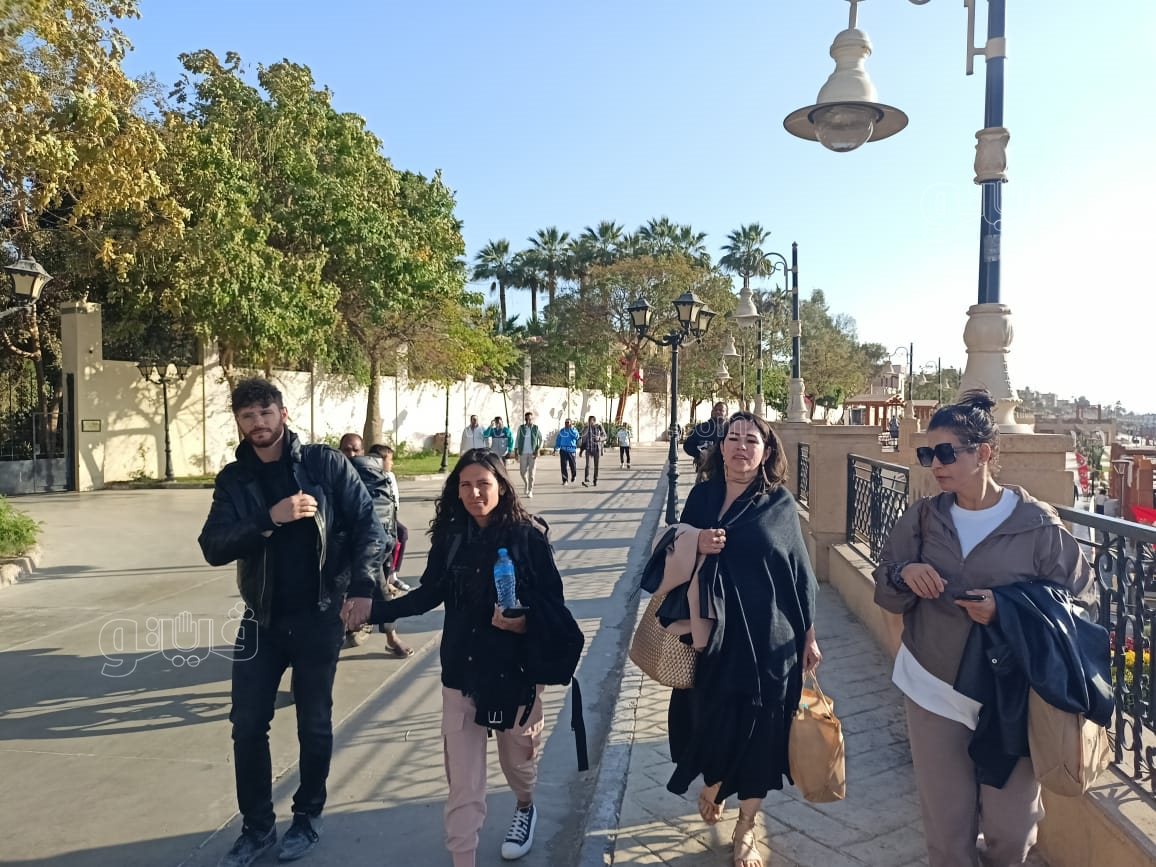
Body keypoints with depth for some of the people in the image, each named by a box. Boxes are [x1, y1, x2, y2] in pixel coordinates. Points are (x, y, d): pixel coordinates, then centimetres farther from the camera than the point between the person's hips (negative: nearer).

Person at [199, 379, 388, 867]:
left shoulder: (325, 464, -8)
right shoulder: (233, 479, 1)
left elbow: (368, 525, -9)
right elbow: (213, 548, -10)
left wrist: (361, 587, -22)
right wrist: (270, 518, -25)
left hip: (318, 616, -3)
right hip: (261, 618, 3)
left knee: (314, 724, 11)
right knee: (247, 725, 9)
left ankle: (308, 817, 32)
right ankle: (257, 826, 28)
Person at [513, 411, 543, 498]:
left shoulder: (536, 428, 0)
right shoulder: (521, 427, 2)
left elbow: (541, 440, 5)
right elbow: (517, 439, 7)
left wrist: (538, 450, -6)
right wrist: (515, 451, 3)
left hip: (532, 454, -1)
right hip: (523, 453, 1)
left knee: (531, 472, -3)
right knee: (522, 471, 4)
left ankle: (530, 491, 5)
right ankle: (526, 483, 34)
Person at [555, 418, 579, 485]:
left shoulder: (574, 430, 1)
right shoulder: (562, 431, 10)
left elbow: (576, 436, -19)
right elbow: (558, 440, 14)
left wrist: (571, 429, -19)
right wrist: (556, 448, 6)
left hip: (571, 450, -2)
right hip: (563, 450, 2)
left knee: (572, 464, 5)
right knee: (563, 465, -4)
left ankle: (574, 476, 33)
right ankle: (565, 480, 0)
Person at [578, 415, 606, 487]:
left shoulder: (599, 427, -4)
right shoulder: (586, 428, 1)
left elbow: (604, 436, 1)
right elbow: (583, 439, 9)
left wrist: (599, 438, -22)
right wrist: (581, 450, 8)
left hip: (597, 449, 0)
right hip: (588, 449, 0)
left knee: (596, 465, 7)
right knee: (588, 465, -14)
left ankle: (595, 481, 21)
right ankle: (586, 481, -24)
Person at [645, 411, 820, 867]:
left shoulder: (780, 504, -3)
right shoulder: (702, 495, 2)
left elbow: (798, 573, 1)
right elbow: (675, 559, 8)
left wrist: (808, 636, 4)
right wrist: (696, 544, -15)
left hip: (766, 638, -1)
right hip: (713, 634, 2)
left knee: (758, 729, 6)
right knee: (711, 720, 11)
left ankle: (747, 827, 27)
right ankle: (711, 786, 44)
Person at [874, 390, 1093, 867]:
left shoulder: (1039, 524, -11)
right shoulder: (921, 517, -2)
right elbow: (885, 595, 3)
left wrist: (1006, 609, -22)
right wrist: (904, 575, -20)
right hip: (932, 689, 2)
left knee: (1010, 827, 13)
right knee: (945, 826, 12)